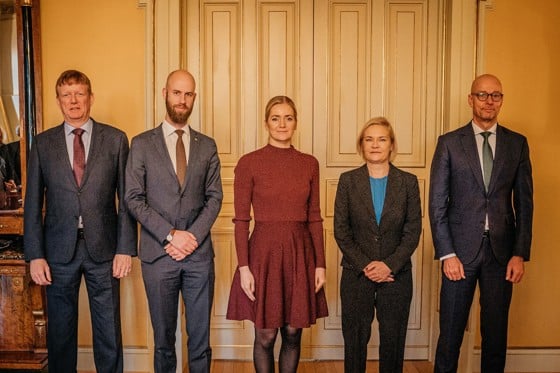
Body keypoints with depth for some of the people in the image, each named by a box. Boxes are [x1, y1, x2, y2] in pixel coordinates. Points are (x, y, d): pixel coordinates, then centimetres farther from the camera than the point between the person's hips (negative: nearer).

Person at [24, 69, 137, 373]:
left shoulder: (115, 139, 2)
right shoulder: (43, 143, 5)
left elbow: (126, 198, 1)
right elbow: (33, 203, 4)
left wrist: (125, 248, -5)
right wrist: (35, 255, -1)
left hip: (103, 248, -1)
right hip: (59, 250, 1)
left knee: (109, 331, 7)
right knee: (60, 332, 12)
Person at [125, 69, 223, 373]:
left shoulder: (207, 146, 8)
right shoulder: (142, 144, 2)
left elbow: (214, 197, 4)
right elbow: (134, 198, -3)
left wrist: (192, 237, -9)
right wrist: (170, 235, -12)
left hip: (199, 253, 2)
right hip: (158, 254, -1)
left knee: (200, 337, 8)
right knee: (163, 337, 11)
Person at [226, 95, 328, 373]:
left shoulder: (309, 163, 6)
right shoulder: (249, 163, -4)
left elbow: (314, 217, 7)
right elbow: (241, 219, -5)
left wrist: (320, 264, 3)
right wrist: (243, 267, -10)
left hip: (300, 253, 3)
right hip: (264, 253, -3)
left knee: (293, 334, 12)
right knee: (265, 336, 6)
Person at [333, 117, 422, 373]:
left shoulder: (408, 182, 0)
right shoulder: (348, 181, -1)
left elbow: (413, 231, -2)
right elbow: (341, 230, -3)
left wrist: (389, 264, -13)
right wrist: (365, 265, -11)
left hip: (396, 275, 1)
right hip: (356, 275, 0)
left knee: (393, 341, 10)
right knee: (355, 340, 10)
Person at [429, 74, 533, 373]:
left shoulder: (517, 144, 6)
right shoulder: (449, 143, 0)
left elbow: (524, 203, 6)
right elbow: (437, 203, -3)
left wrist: (520, 254, -1)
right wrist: (446, 253, -9)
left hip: (502, 250, 2)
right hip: (461, 248, -2)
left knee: (496, 331, 11)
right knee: (451, 330, 6)